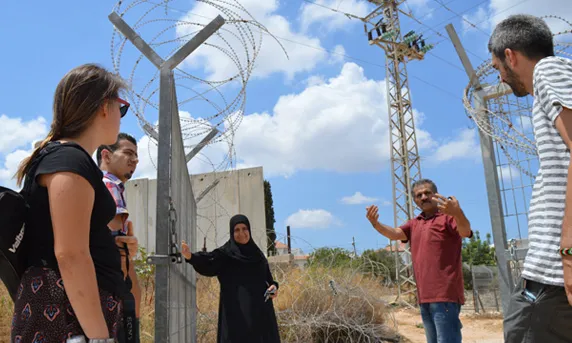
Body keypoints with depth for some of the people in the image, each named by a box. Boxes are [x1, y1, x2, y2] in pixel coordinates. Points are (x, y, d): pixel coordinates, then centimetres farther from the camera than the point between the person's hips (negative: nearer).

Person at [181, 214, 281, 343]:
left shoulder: (257, 254, 14)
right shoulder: (225, 253, -2)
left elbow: (268, 278, 19)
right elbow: (207, 262, -20)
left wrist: (274, 287, -4)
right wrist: (191, 256, -40)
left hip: (260, 311, 5)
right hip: (237, 312, -5)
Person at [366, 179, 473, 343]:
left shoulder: (448, 217, -4)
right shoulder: (414, 223, 18)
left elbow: (465, 231, -23)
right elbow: (394, 233, 4)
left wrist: (458, 213, -46)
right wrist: (376, 224, -17)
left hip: (445, 294, -8)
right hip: (425, 296, 8)